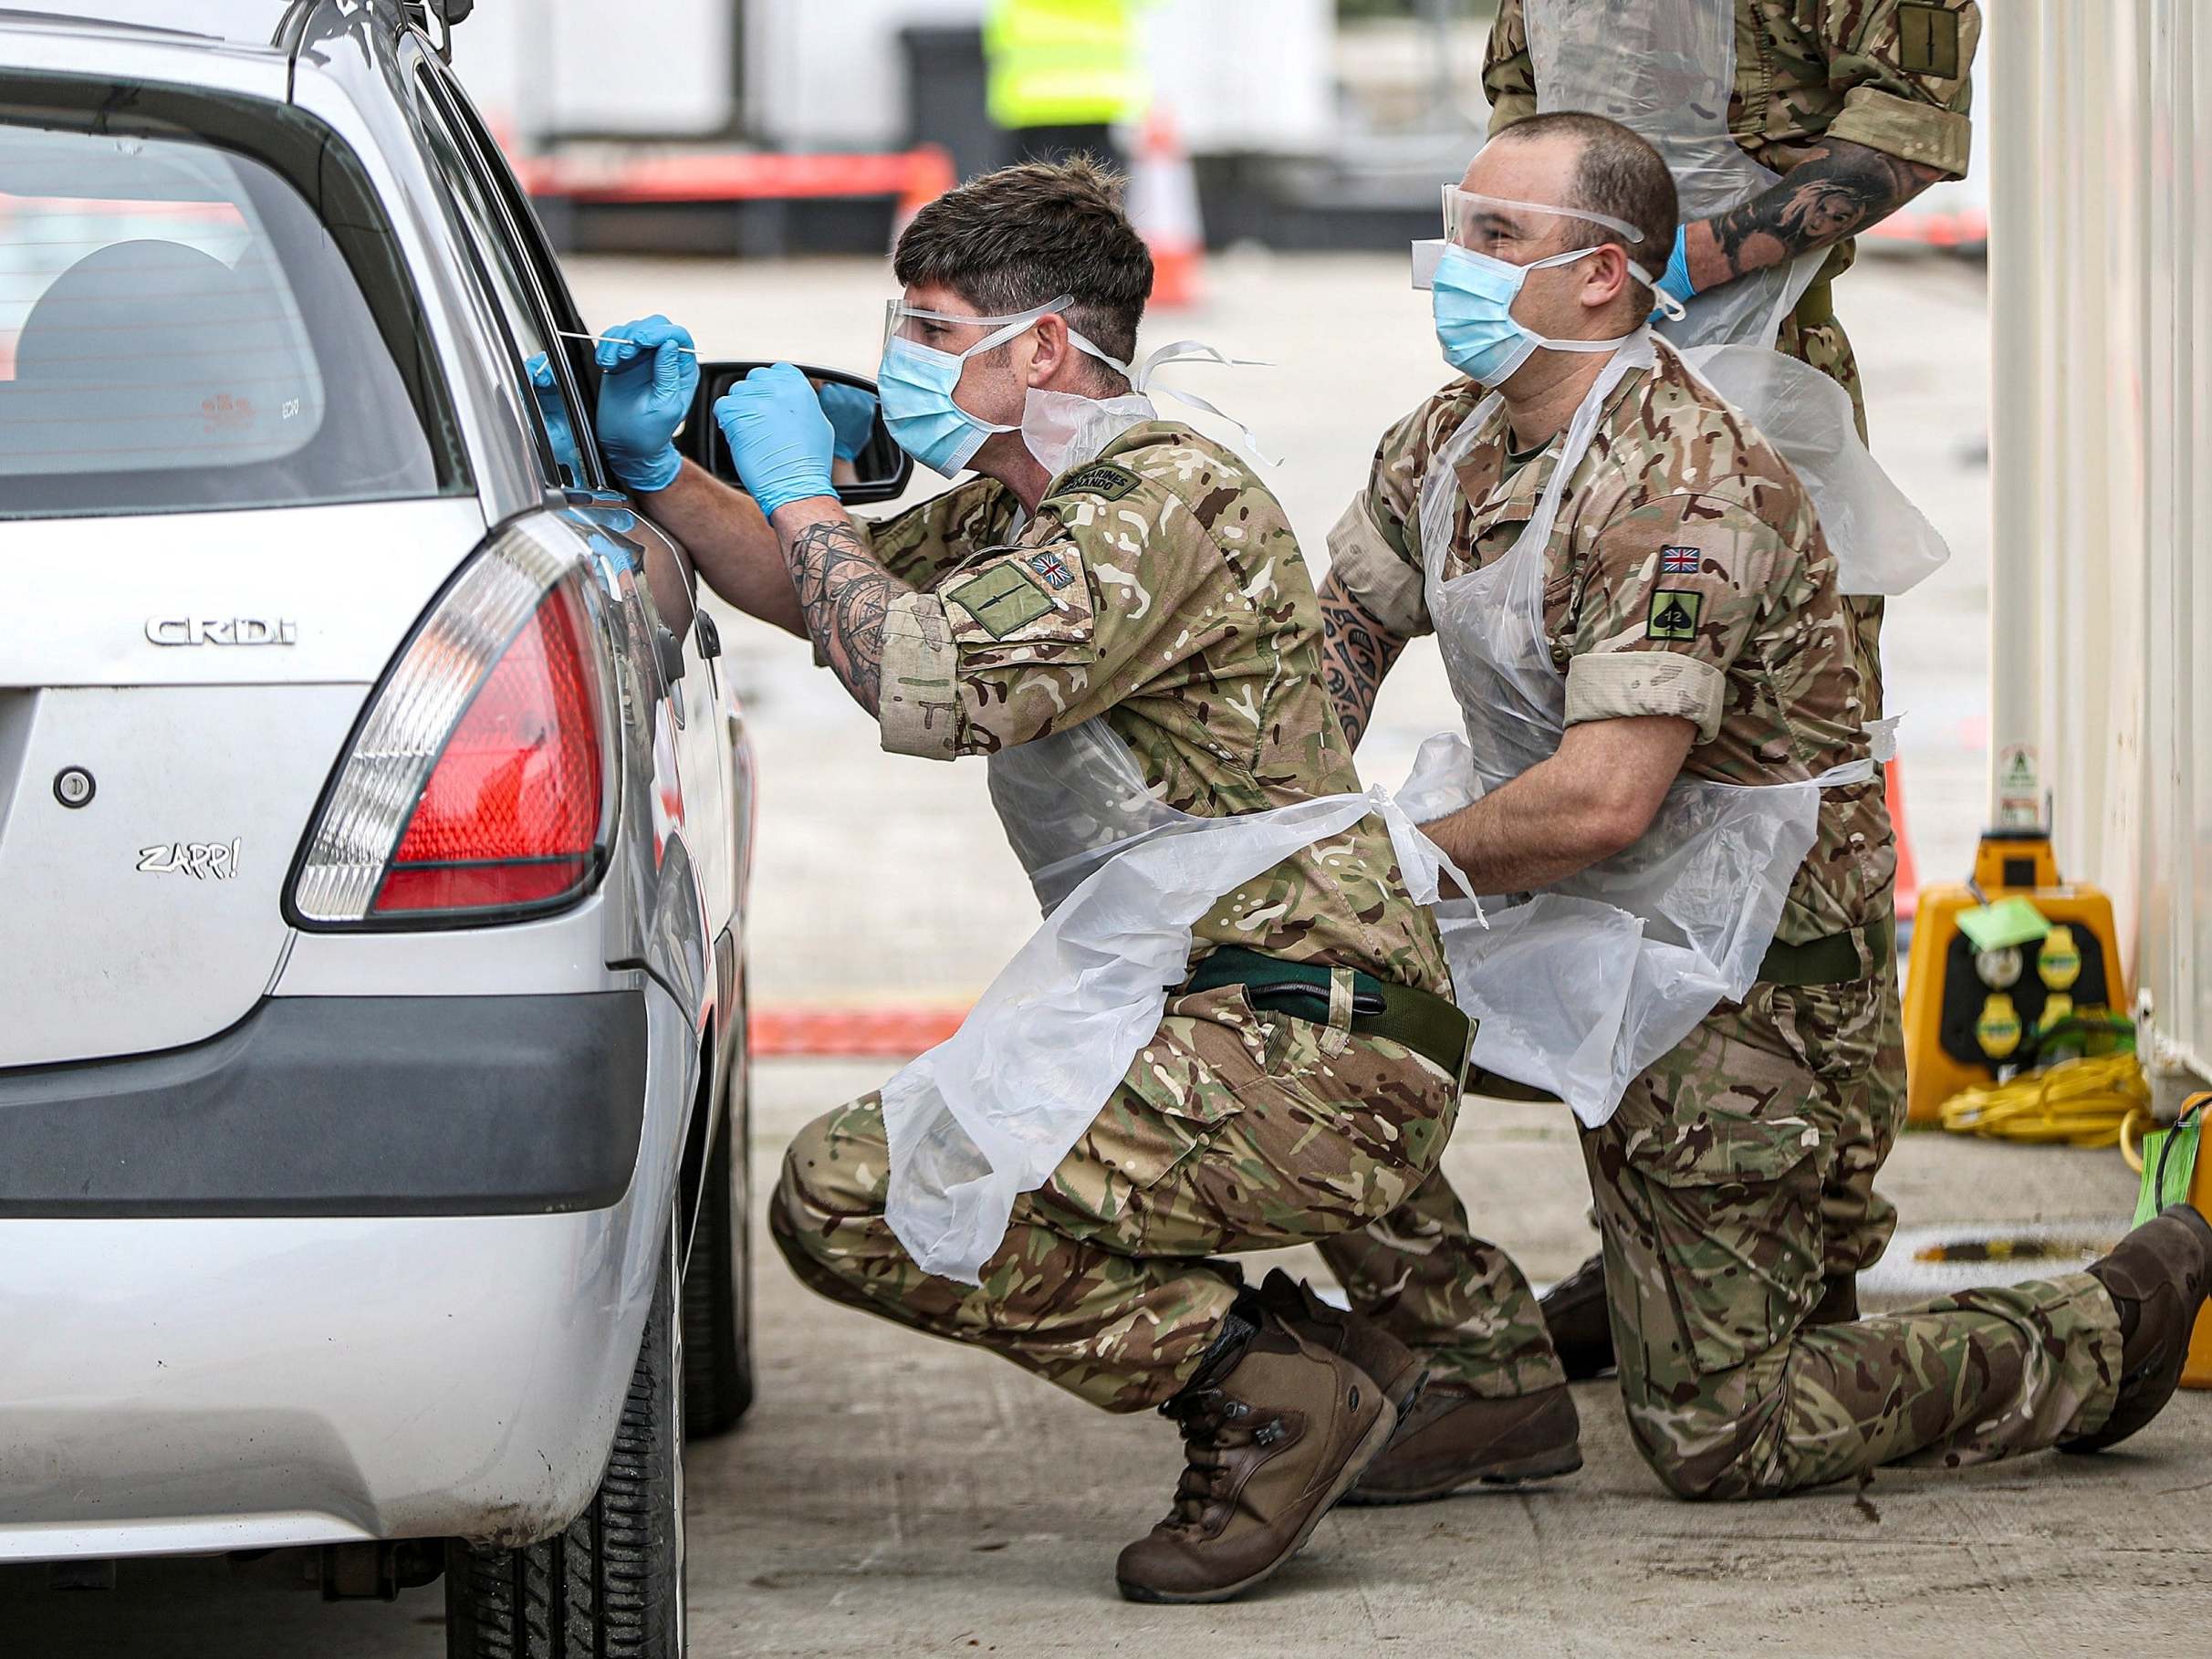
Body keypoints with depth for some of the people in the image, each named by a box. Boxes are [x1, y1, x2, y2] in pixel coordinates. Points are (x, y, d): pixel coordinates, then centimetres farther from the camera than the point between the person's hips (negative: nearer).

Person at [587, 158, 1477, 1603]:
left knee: (851, 1197, -16)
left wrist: (801, 492, -8)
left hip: (1302, 1056, -10)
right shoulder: (1026, 508, 18)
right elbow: (814, 591, 31)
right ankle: (1273, 1364, 9)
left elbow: (928, 684, -24)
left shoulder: (1166, 497, -14)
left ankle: (1266, 1382, -10)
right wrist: (655, 470, 15)